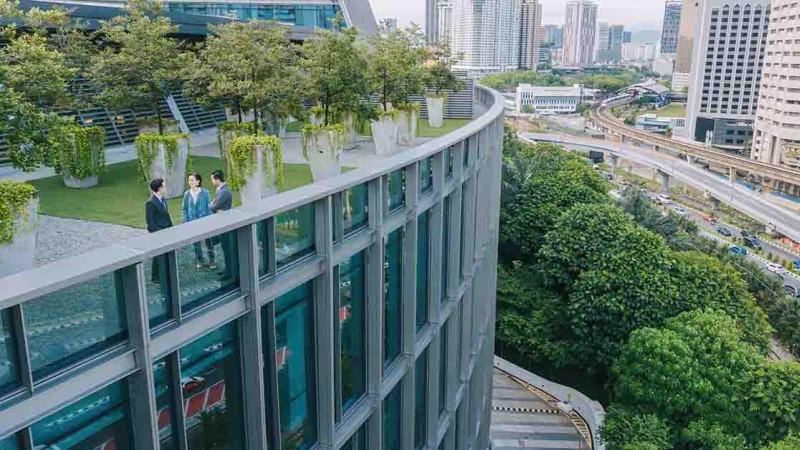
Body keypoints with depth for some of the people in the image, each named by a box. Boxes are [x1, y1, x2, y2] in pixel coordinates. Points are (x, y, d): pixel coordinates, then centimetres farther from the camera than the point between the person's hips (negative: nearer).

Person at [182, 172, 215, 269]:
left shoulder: (205, 193, -8)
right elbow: (185, 209, 6)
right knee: (196, 242, 11)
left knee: (208, 241, 4)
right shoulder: (187, 194, 0)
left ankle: (211, 261, 15)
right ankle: (200, 261, 25)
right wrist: (185, 222, 1)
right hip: (193, 222, 3)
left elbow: (209, 207, -4)